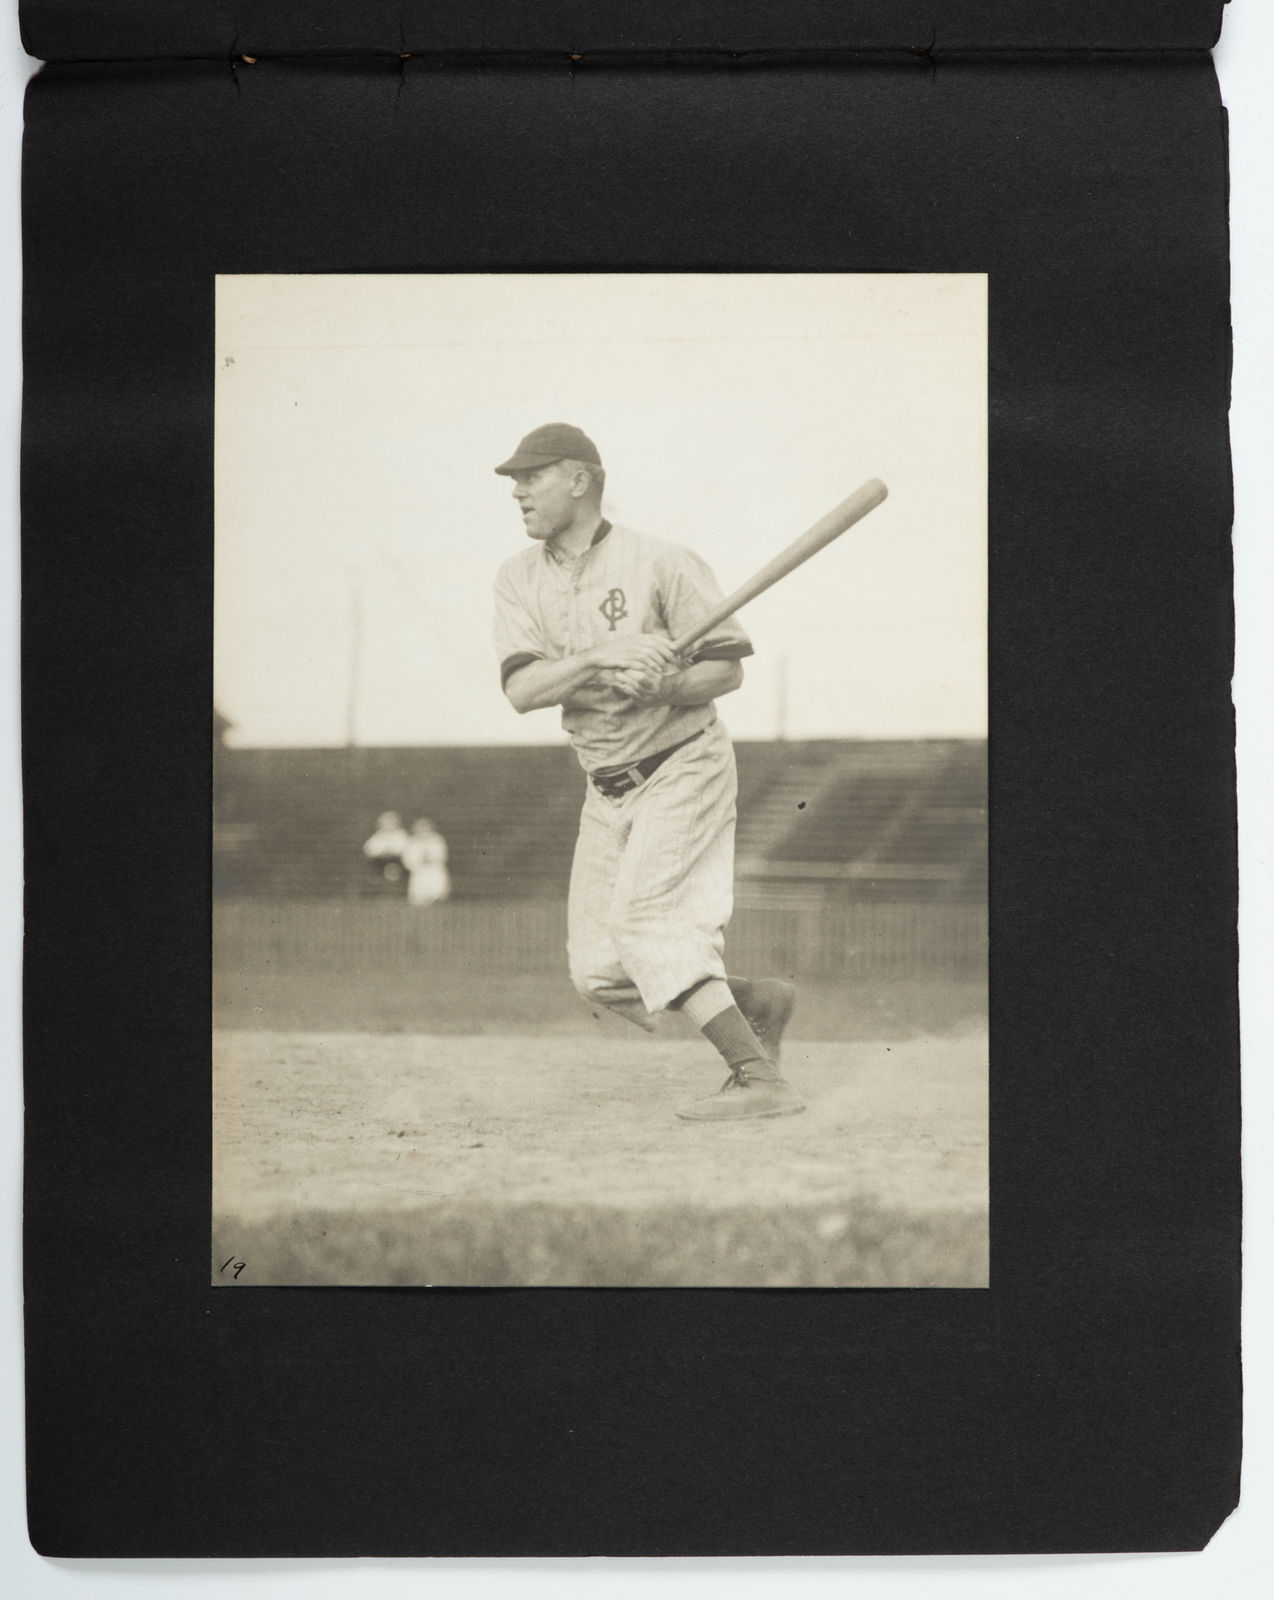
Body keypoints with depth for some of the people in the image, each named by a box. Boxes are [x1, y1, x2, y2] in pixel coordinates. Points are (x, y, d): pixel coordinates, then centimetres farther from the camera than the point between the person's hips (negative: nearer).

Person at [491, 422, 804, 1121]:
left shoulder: (662, 562, -12)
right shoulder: (520, 578, 2)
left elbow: (728, 669, -11)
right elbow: (521, 689, -12)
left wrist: (658, 684, -29)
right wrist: (599, 658, -28)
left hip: (684, 768, -6)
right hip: (606, 792, 7)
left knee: (644, 918, -23)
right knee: (597, 971, 3)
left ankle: (761, 1080, -21)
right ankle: (754, 1000, 20)